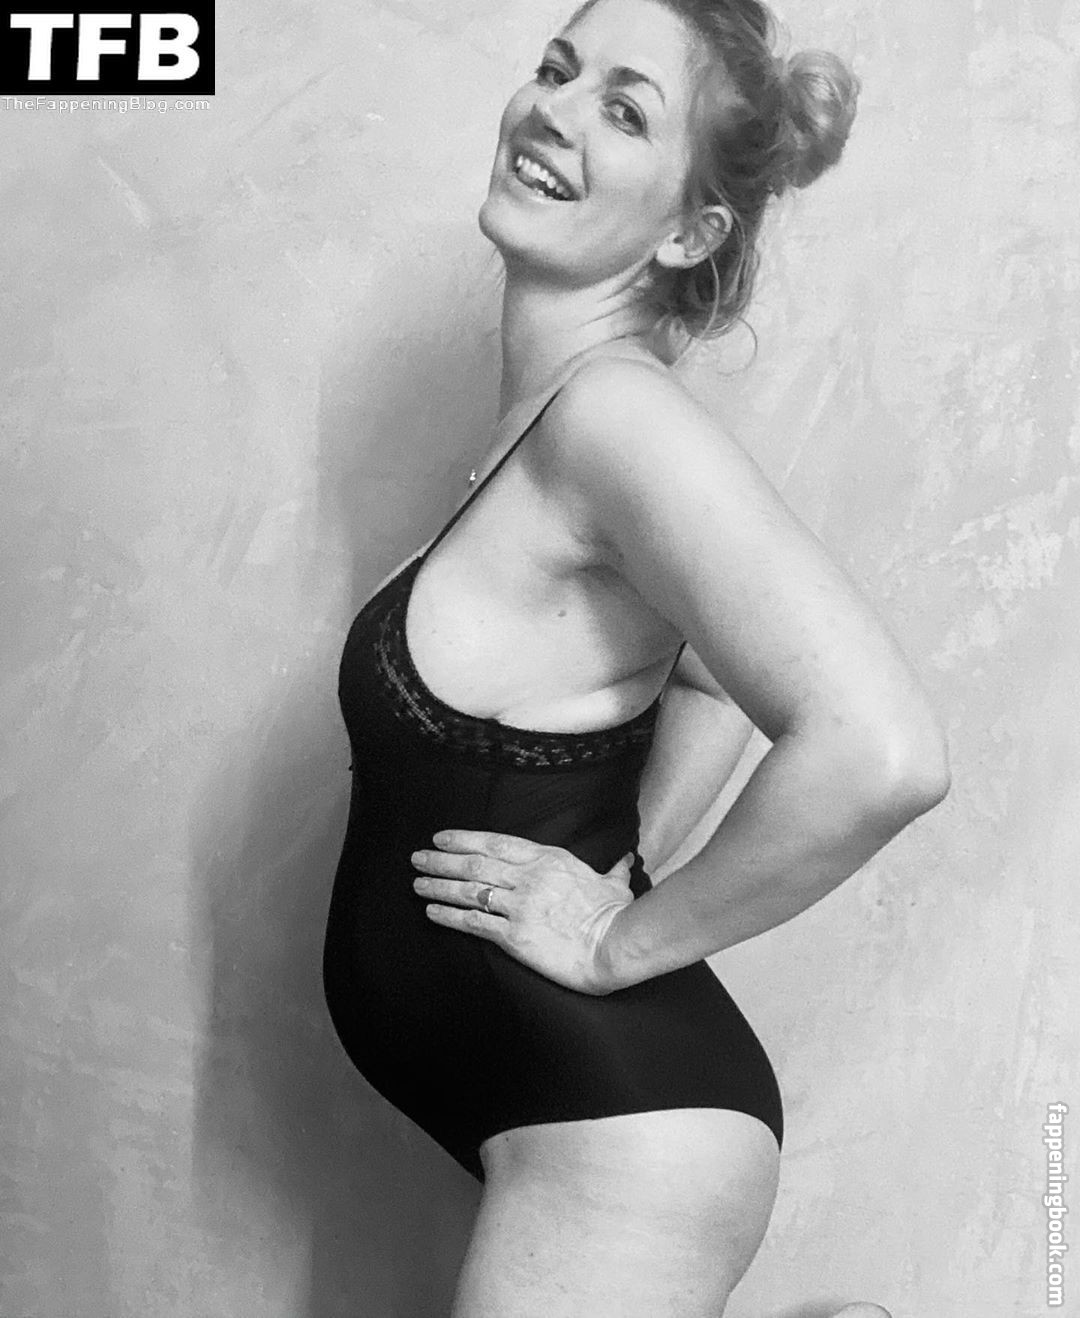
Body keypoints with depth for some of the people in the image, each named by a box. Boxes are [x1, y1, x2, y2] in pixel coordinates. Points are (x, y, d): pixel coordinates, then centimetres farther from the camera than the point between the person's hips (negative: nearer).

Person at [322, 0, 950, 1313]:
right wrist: (620, 855, 6)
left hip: (614, 1124, -9)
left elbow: (882, 754, -31)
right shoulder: (550, 415, 6)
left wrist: (622, 936, -18)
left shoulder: (615, 413, -21)